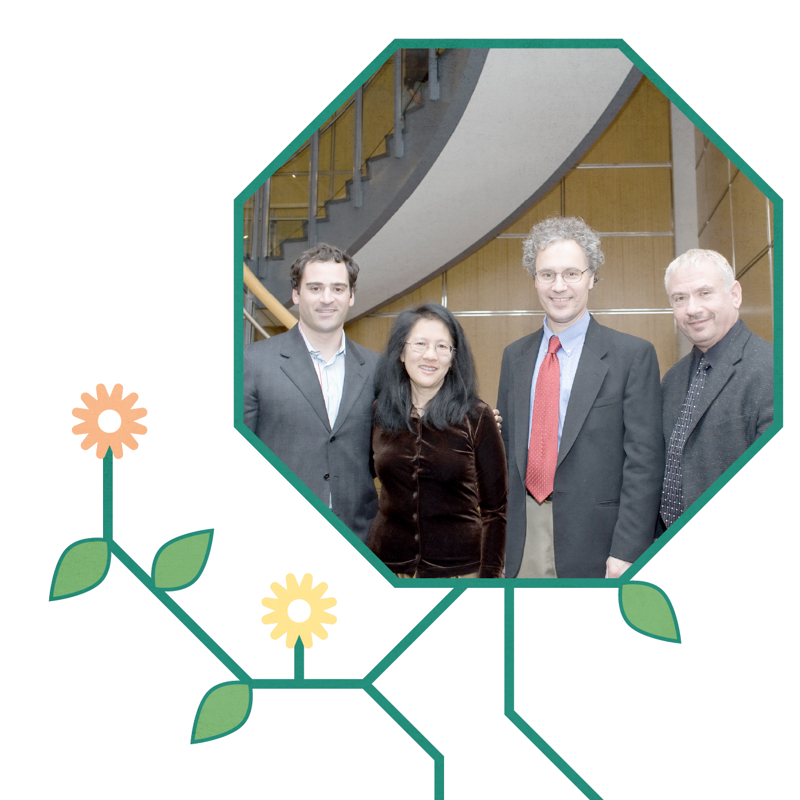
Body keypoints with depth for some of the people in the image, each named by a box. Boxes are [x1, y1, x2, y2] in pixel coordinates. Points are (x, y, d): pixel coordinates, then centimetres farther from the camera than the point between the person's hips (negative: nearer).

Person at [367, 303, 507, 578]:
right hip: (387, 567, 2)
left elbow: (494, 509, -2)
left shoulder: (476, 417, -5)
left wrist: (489, 578, -7)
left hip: (459, 570, -2)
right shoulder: (378, 414, 2)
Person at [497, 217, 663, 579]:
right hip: (521, 540, 4)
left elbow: (644, 460, -9)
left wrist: (627, 552, -15)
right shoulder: (514, 356, 11)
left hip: (594, 541, -4)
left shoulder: (632, 355, -5)